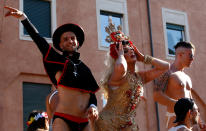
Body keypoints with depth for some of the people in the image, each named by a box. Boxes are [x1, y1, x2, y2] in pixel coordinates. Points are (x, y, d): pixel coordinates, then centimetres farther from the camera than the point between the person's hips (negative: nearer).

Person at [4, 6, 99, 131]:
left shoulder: (85, 69, 20)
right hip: (63, 119, -5)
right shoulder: (58, 60, 7)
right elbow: (38, 39, 1)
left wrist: (93, 106, -1)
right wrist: (23, 18, -5)